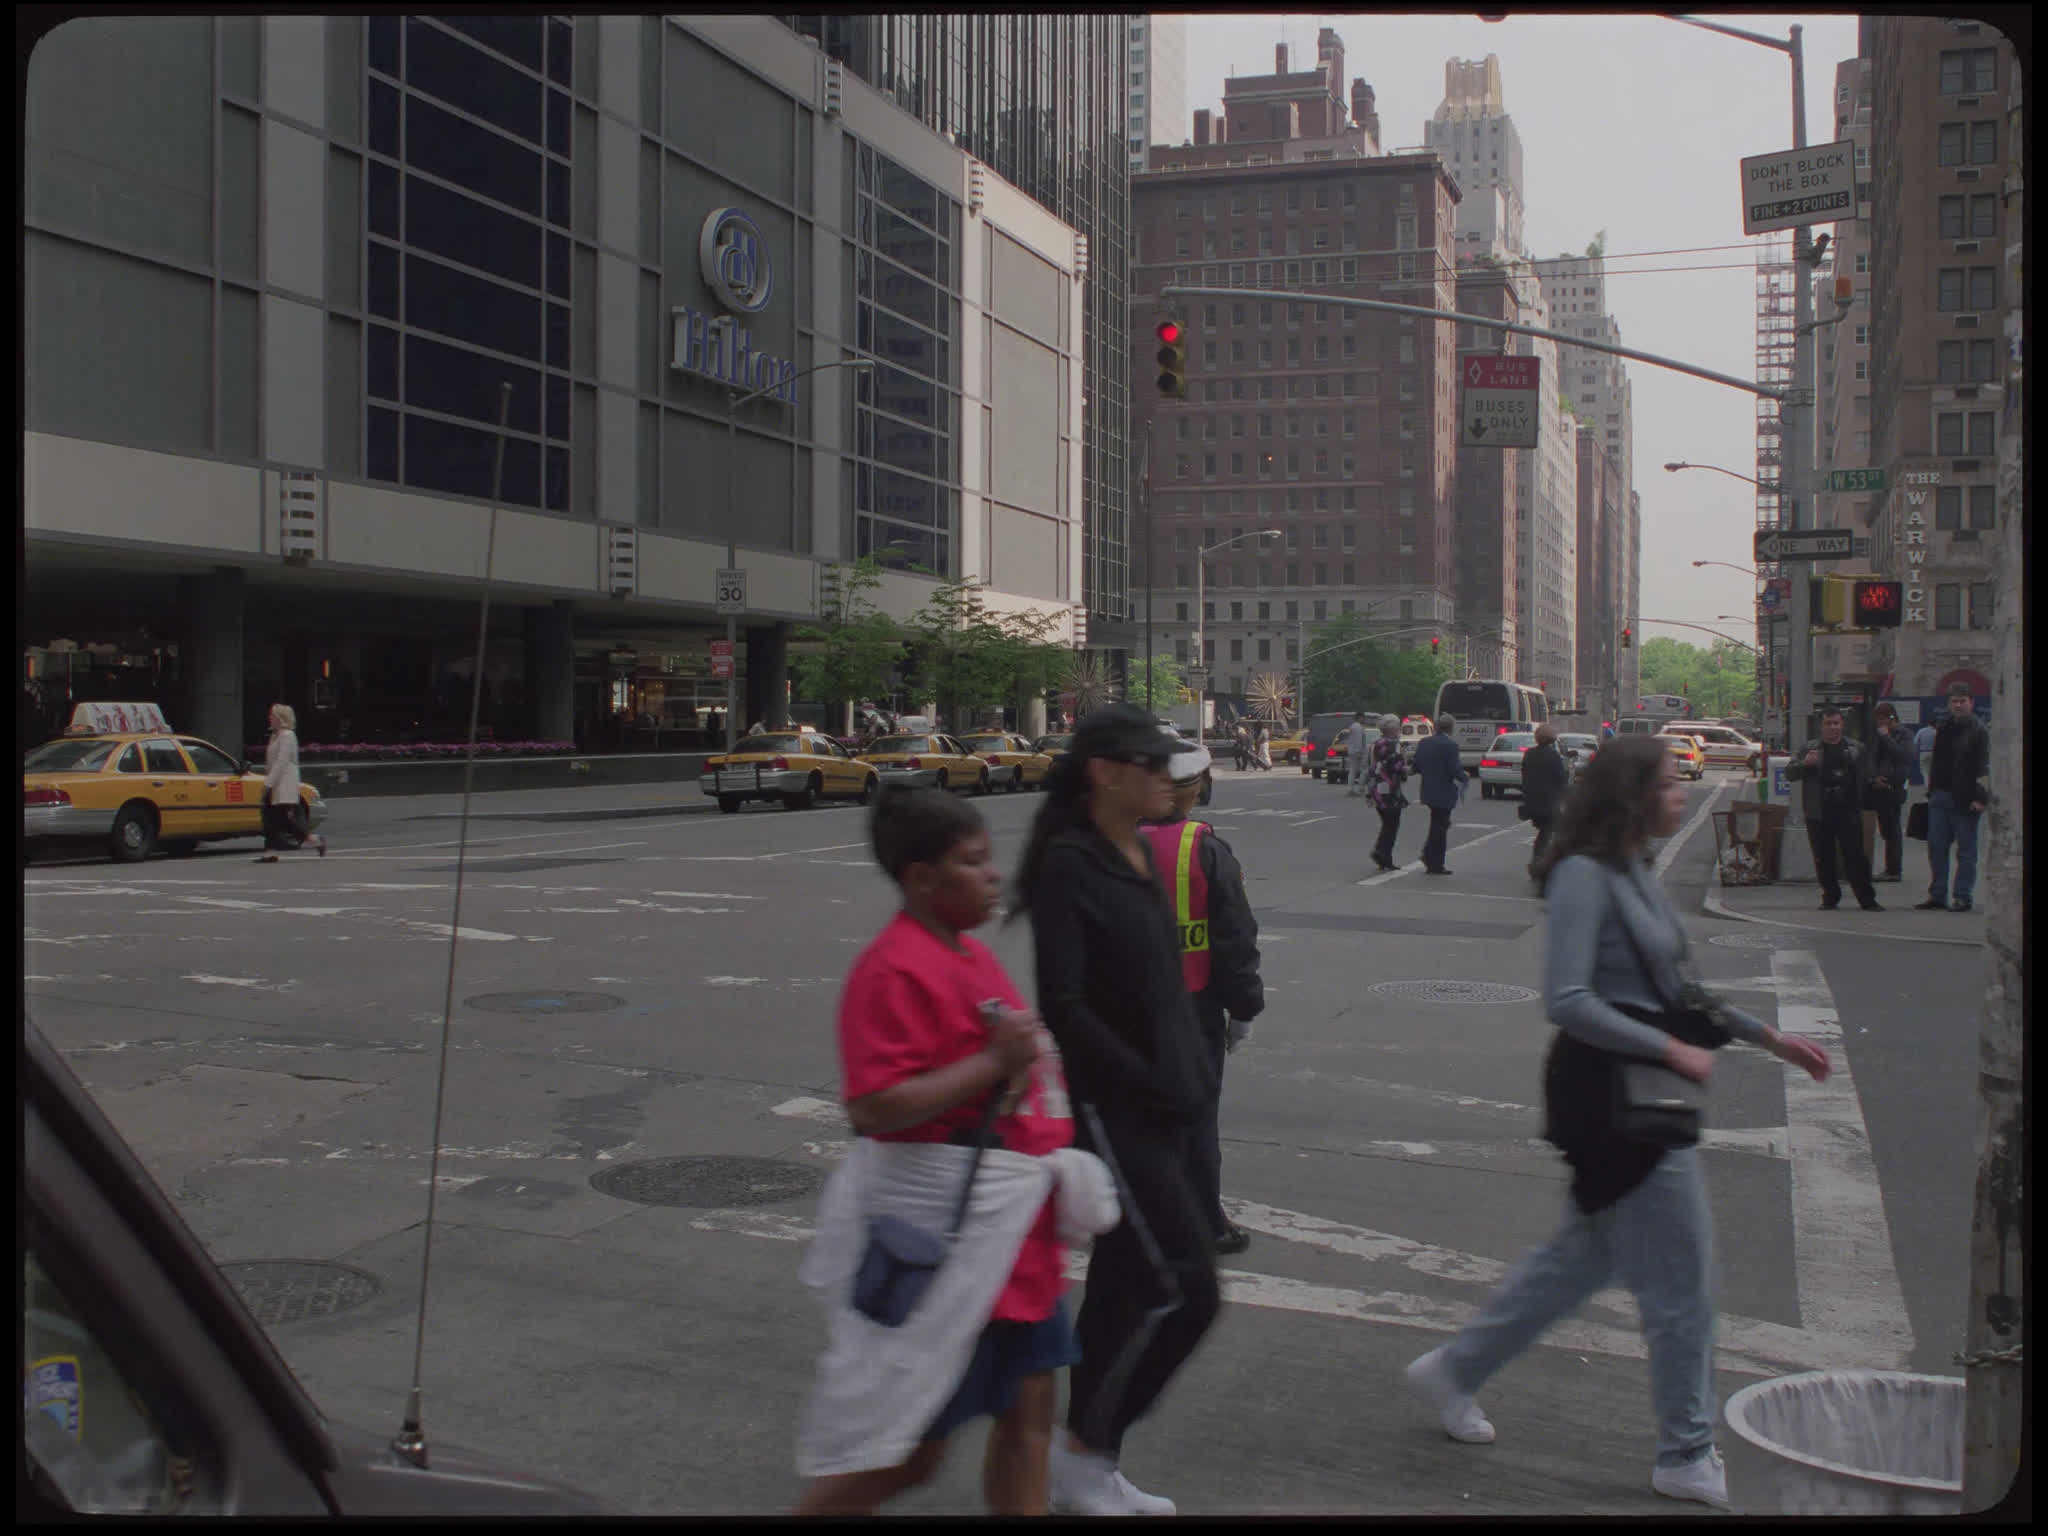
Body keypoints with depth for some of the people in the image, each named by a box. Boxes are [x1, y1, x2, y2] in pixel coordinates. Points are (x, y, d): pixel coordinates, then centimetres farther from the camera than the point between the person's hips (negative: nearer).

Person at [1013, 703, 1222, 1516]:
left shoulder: (1141, 858, 9)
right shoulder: (1069, 868, -16)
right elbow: (1064, 1007, -20)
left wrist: (1191, 1078, 9)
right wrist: (1150, 1083, -17)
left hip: (1162, 1110, 8)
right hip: (1111, 1112, -8)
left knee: (1128, 1283, 14)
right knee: (1183, 1288, -7)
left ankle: (1090, 1468, 26)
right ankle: (1080, 1448, 10)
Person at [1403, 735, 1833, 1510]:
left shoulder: (1636, 873, 11)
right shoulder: (1585, 875, -18)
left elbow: (1669, 989, 20)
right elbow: (1568, 1002, -24)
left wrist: (1766, 1036, 17)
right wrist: (1672, 1050, -21)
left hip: (1643, 1093, 10)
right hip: (1609, 1091, -10)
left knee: (1585, 1255, 19)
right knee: (1681, 1277, 2)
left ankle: (1453, 1370, 30)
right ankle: (1686, 1457, 17)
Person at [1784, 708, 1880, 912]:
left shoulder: (1856, 749, 13)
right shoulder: (1810, 749, 8)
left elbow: (1865, 776, 25)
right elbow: (1789, 772, 3)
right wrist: (1805, 763, -13)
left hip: (1848, 811, 0)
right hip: (1819, 813, 0)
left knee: (1854, 855, -6)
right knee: (1824, 859, 4)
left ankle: (1867, 898, -2)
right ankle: (1830, 897, 16)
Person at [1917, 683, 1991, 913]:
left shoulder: (1978, 731, -6)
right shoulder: (1943, 729, 14)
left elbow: (1983, 767, -12)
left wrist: (1980, 797, -19)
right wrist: (1932, 790, 12)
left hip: (1965, 799, -7)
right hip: (1941, 795, 7)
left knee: (1966, 850, 0)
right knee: (1936, 847, 7)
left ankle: (1963, 897, 4)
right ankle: (1937, 895, 14)